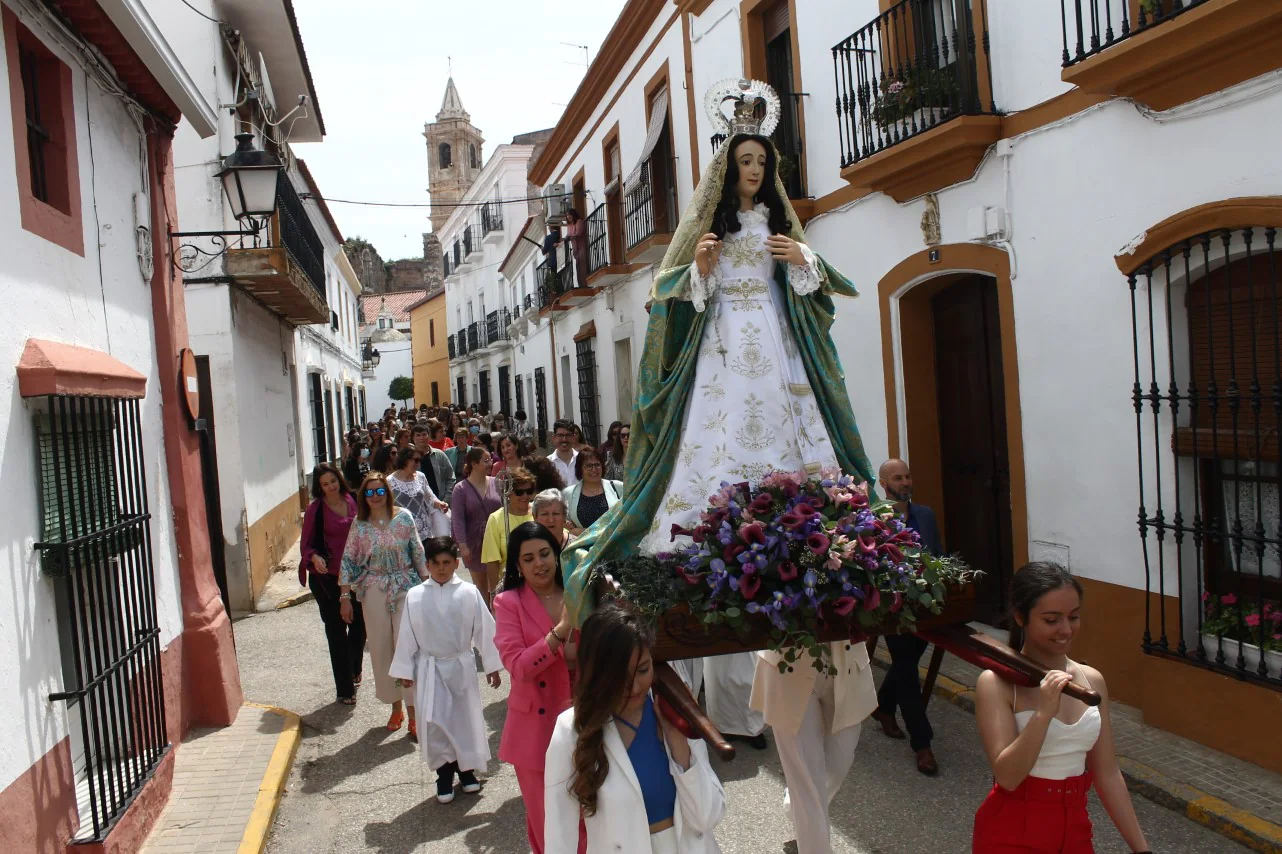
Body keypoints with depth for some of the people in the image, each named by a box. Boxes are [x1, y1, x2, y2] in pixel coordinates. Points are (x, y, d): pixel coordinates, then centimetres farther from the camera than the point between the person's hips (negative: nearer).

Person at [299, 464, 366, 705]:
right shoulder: (316, 509, -9)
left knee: (359, 624, 14)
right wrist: (314, 558, -25)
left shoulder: (352, 501, 0)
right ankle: (345, 689, 10)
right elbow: (306, 544, -6)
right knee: (337, 631, 3)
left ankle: (354, 670, 40)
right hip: (327, 577, -4)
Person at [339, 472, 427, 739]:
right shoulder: (359, 524, -1)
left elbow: (418, 552, 1)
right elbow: (349, 560, 2)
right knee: (381, 649, 7)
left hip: (405, 587, -2)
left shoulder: (404, 517, -4)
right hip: (374, 591, 2)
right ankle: (395, 706, 23)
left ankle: (413, 713, 3)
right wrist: (346, 597, -1)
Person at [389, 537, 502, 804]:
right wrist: (404, 671, 2)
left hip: (461, 666, 0)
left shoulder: (469, 593, -10)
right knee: (432, 722, 2)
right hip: (429, 669, 0)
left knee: (466, 718, 11)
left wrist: (492, 666, 0)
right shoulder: (415, 596, -7)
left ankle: (466, 768, 32)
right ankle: (444, 772, 22)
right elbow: (407, 636, 0)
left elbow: (484, 630, -4)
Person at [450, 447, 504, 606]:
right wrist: (462, 545, -15)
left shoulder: (496, 483, 2)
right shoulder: (461, 488, -4)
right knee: (480, 587, 9)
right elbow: (457, 519, -8)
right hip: (475, 544, -1)